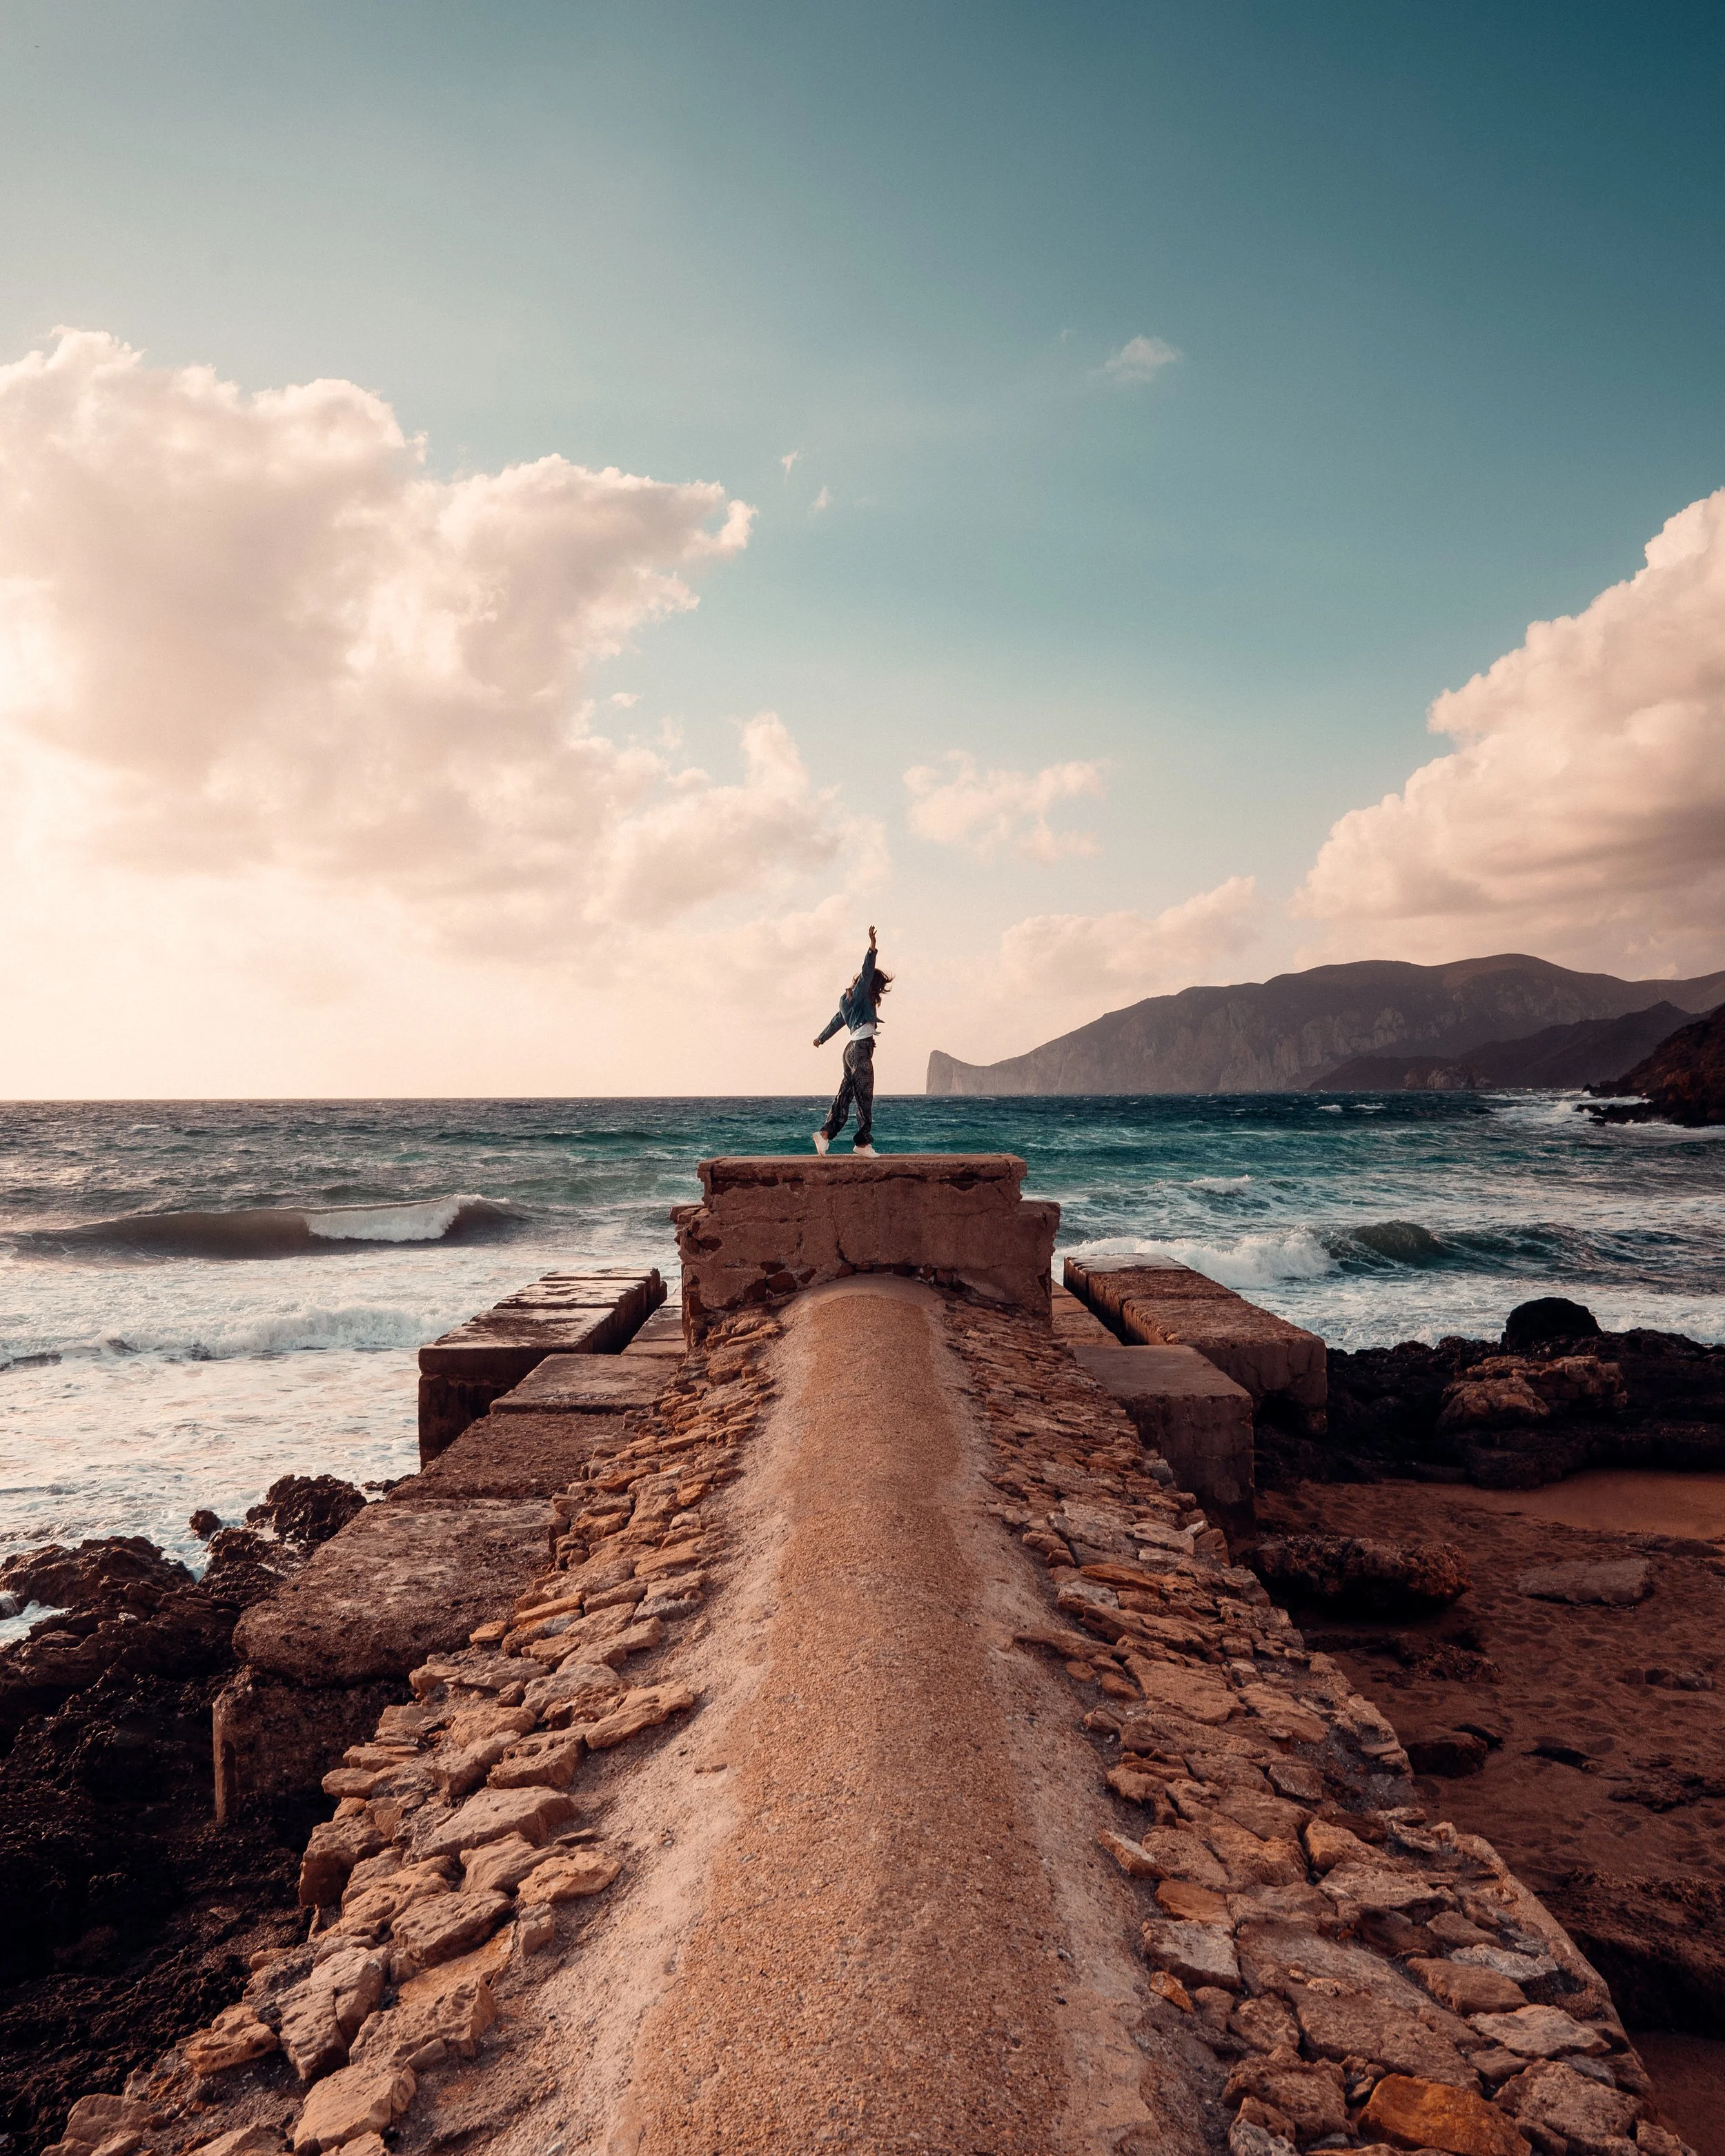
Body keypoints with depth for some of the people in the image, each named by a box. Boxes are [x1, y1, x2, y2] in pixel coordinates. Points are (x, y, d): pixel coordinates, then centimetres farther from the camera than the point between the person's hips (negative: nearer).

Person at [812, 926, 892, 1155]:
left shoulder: (849, 1000, 21)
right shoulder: (859, 995, -3)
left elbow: (837, 1021, 34)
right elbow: (866, 974, -19)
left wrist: (821, 1038, 47)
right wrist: (872, 949, -28)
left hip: (852, 1048, 10)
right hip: (861, 1049, -10)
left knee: (845, 1095, 8)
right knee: (864, 1098, -6)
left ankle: (825, 1133, 3)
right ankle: (863, 1143, -4)